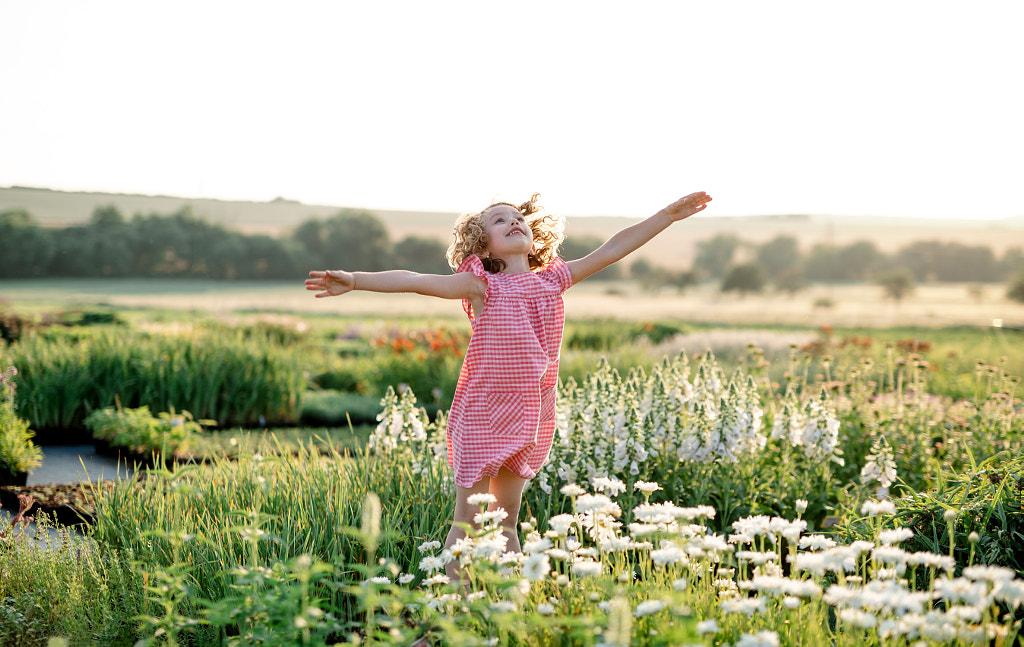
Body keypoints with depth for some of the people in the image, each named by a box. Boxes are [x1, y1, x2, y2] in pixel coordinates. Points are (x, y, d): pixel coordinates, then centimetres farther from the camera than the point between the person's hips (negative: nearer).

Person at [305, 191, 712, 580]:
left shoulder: (552, 280, 7)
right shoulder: (481, 285, -7)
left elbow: (610, 250, 10)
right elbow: (414, 281, -17)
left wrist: (669, 215, 11)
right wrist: (354, 280, -29)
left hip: (531, 418, 5)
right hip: (482, 415, -4)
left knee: (507, 521, 14)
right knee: (468, 520, -1)